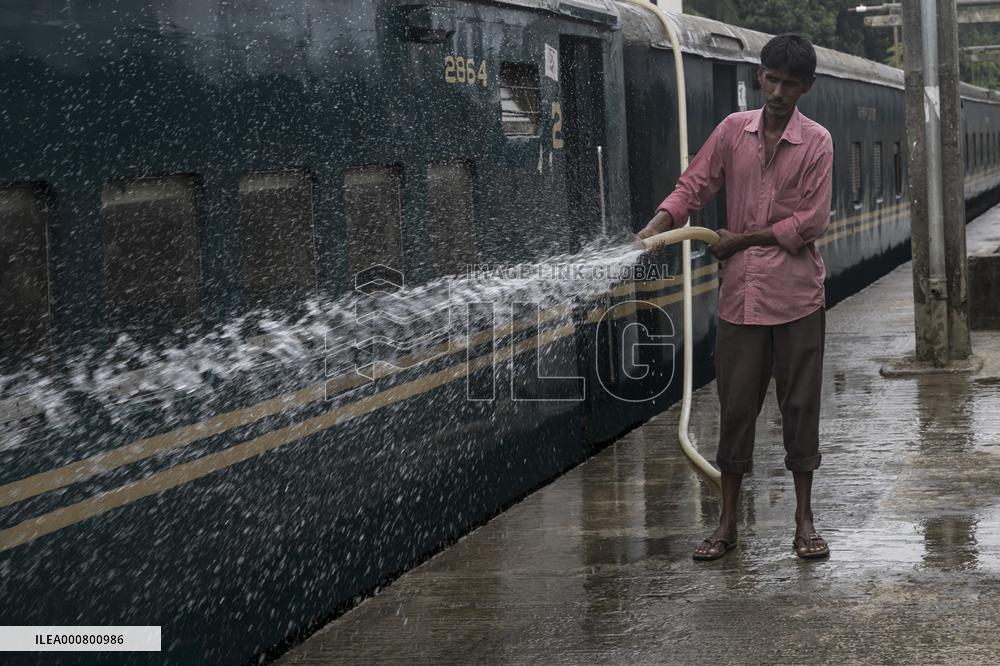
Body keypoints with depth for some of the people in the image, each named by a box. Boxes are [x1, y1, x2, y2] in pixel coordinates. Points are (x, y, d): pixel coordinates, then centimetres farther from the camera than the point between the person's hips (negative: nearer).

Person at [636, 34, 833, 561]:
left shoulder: (816, 142, -2)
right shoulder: (733, 130, 5)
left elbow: (813, 220, -8)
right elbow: (693, 186, 4)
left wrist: (742, 239, -8)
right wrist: (653, 230, -13)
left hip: (796, 295, -2)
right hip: (741, 294, 2)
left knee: (800, 405, 4)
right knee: (736, 406, 5)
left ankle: (804, 522, 13)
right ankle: (727, 524, 13)